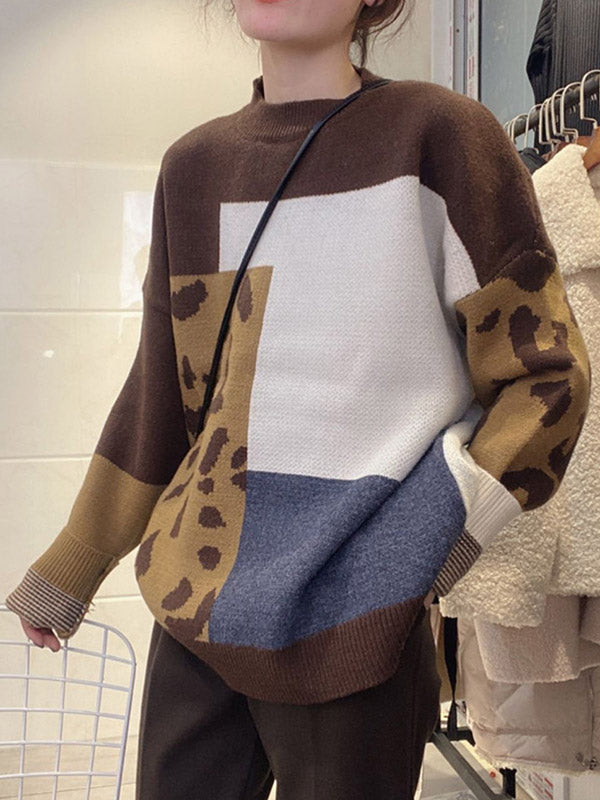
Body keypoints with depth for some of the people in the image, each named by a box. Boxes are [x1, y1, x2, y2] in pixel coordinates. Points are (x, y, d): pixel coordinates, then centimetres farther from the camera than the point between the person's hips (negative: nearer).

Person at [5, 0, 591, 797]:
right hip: (195, 606, 5)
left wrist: (441, 523, -20)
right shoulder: (194, 164, 8)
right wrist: (67, 571, 18)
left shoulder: (436, 134, -6)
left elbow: (546, 373, -5)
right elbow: (160, 395, 12)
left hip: (345, 621, -4)